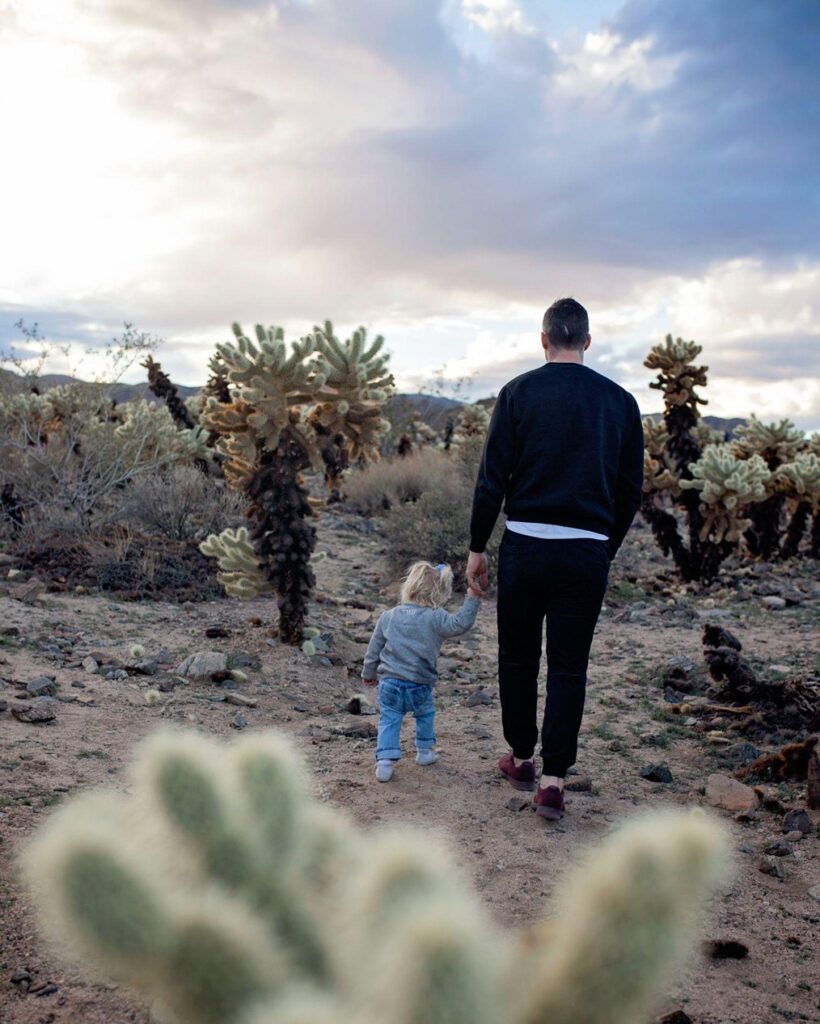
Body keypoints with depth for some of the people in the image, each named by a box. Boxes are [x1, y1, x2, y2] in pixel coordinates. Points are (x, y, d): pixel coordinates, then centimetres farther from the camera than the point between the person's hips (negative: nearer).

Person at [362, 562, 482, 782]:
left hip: (389, 682, 2)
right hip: (419, 685, -2)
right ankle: (424, 751, 35)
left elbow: (374, 648, 11)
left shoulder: (389, 616, 5)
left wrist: (368, 673, 23)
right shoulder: (435, 618, -10)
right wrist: (471, 598, -15)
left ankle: (384, 761, -4)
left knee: (389, 720, 8)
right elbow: (461, 623, -20)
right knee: (425, 714, 24)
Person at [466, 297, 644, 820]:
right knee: (569, 667, 8)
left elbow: (492, 478, -4)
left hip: (525, 544, -1)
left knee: (518, 656, 15)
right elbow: (632, 489, 9)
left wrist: (477, 547, 4)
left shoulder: (519, 392, -2)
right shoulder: (620, 401, 6)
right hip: (588, 552, 1)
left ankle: (522, 759, 29)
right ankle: (554, 779, 5)